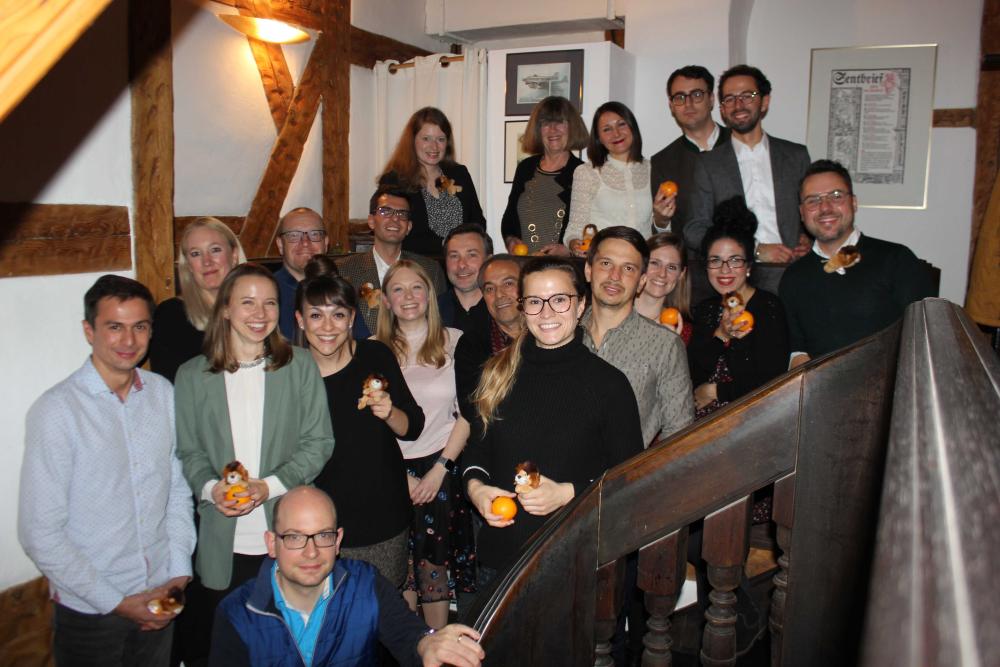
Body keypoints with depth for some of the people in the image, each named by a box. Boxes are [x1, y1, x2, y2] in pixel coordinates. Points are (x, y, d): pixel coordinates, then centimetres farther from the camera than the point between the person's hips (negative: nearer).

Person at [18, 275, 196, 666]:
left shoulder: (162, 393, -2)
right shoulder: (57, 410, -16)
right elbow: (40, 534, -14)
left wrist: (180, 570, -1)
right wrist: (116, 602, -13)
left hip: (160, 597, 4)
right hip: (90, 612, -4)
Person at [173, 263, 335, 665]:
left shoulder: (299, 366, 1)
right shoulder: (192, 376, 4)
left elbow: (318, 442, -1)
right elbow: (188, 452, 6)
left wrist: (269, 486, -13)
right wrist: (211, 488, -13)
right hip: (222, 545, 1)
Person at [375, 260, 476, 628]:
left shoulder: (454, 342, 0)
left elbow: (467, 414, 0)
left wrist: (439, 469, -6)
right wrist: (401, 476, -3)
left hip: (441, 468, 0)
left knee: (437, 563, 6)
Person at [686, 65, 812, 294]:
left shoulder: (797, 155, 15)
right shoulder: (708, 163, 9)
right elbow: (694, 231, 2)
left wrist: (808, 240, 0)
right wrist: (756, 250, -8)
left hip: (789, 275, 2)